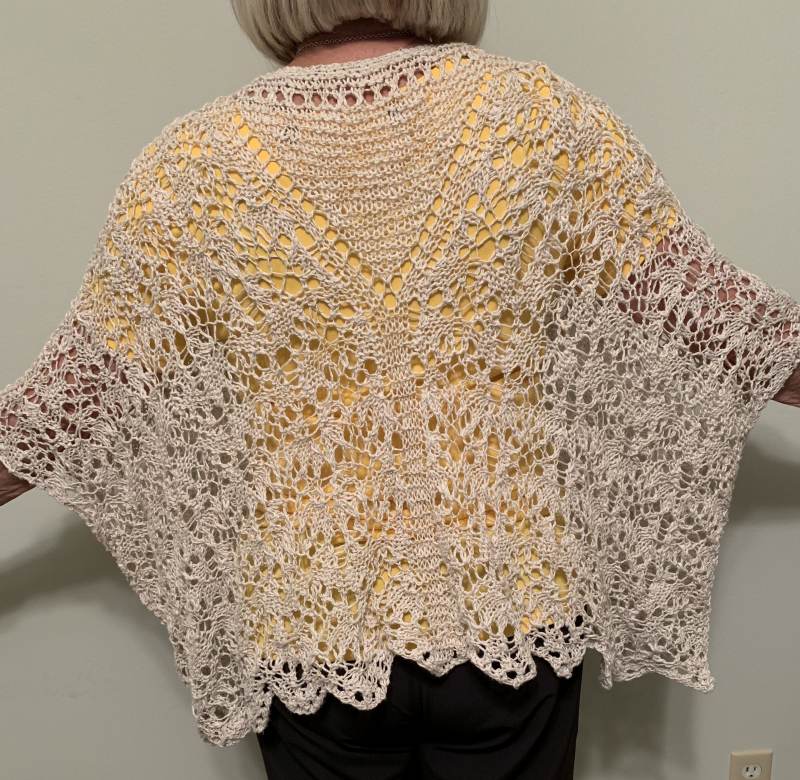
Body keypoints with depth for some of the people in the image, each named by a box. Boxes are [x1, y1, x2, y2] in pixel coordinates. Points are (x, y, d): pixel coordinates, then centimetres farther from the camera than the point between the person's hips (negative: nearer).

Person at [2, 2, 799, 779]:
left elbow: (76, 397, -1)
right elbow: (709, 312, -4)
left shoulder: (192, 167, -9)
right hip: (512, 609, 1)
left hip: (313, 629, 0)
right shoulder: (542, 118, -9)